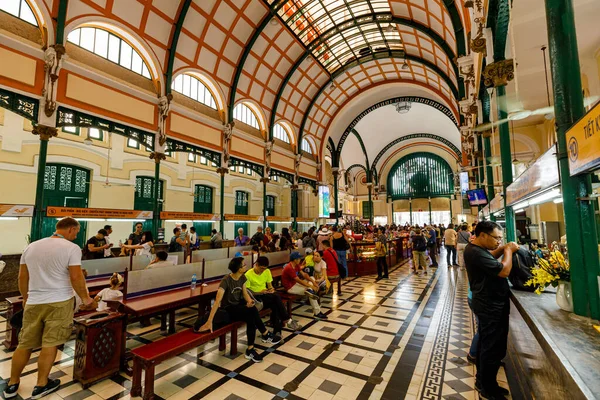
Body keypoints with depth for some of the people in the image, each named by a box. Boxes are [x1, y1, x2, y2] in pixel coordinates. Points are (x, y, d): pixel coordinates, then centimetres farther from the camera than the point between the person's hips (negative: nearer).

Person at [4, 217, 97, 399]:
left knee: (24, 344, 17)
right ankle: (41, 385, 17)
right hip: (60, 302, -5)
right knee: (50, 344, 5)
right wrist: (85, 298, -1)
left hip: (33, 303, 6)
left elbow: (22, 277, 13)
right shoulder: (71, 248, -12)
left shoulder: (31, 246, 7)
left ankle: (12, 384, 30)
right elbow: (76, 277, -15)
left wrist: (25, 298, 27)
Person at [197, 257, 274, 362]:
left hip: (238, 304, 6)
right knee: (252, 311, -30)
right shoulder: (226, 280, -26)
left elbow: (245, 293, 1)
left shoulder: (242, 277, -5)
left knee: (251, 316, -26)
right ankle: (265, 334, -10)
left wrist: (249, 301, -23)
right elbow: (217, 301, -31)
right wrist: (209, 321, -36)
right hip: (227, 309, -6)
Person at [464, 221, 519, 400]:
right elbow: (504, 270, -26)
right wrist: (508, 251, -12)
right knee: (494, 348, 3)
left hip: (487, 304, 10)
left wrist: (503, 249, 3)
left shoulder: (475, 248, 5)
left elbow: (490, 258, 20)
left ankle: (482, 380, 36)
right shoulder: (476, 253, -28)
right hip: (492, 307, -10)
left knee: (485, 344, 21)